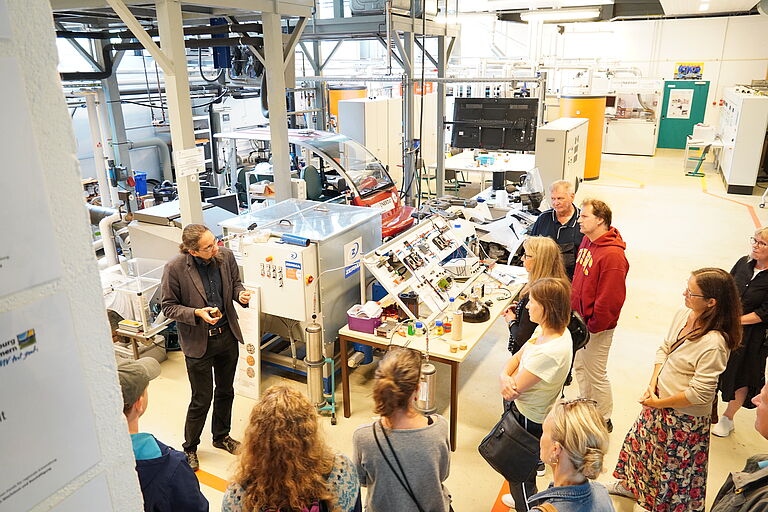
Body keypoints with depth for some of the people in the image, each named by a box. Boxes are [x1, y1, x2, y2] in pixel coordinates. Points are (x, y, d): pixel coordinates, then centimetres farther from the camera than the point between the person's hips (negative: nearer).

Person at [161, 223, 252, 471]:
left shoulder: (225, 256, -8)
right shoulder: (175, 269, -20)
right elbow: (169, 306, -10)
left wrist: (240, 294, -13)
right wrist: (197, 313, -25)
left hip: (227, 336, 5)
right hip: (198, 342, -4)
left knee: (226, 392, 20)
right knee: (202, 399, 7)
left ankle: (221, 437, 44)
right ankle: (189, 448, 32)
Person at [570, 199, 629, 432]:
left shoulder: (612, 255, -25)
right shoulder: (587, 241, 5)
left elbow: (610, 298, -24)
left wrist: (593, 326, -16)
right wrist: (573, 310, 14)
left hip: (596, 327, -9)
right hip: (579, 319, 9)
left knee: (596, 374, 7)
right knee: (579, 368, 23)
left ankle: (603, 420, 26)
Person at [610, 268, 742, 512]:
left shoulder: (713, 343, -32)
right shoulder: (683, 314, -9)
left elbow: (699, 394, -27)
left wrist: (659, 404, -15)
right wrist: (652, 386, -4)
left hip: (684, 418, -8)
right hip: (658, 402, 8)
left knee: (674, 466, 16)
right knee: (639, 441, 28)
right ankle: (632, 486, 54)